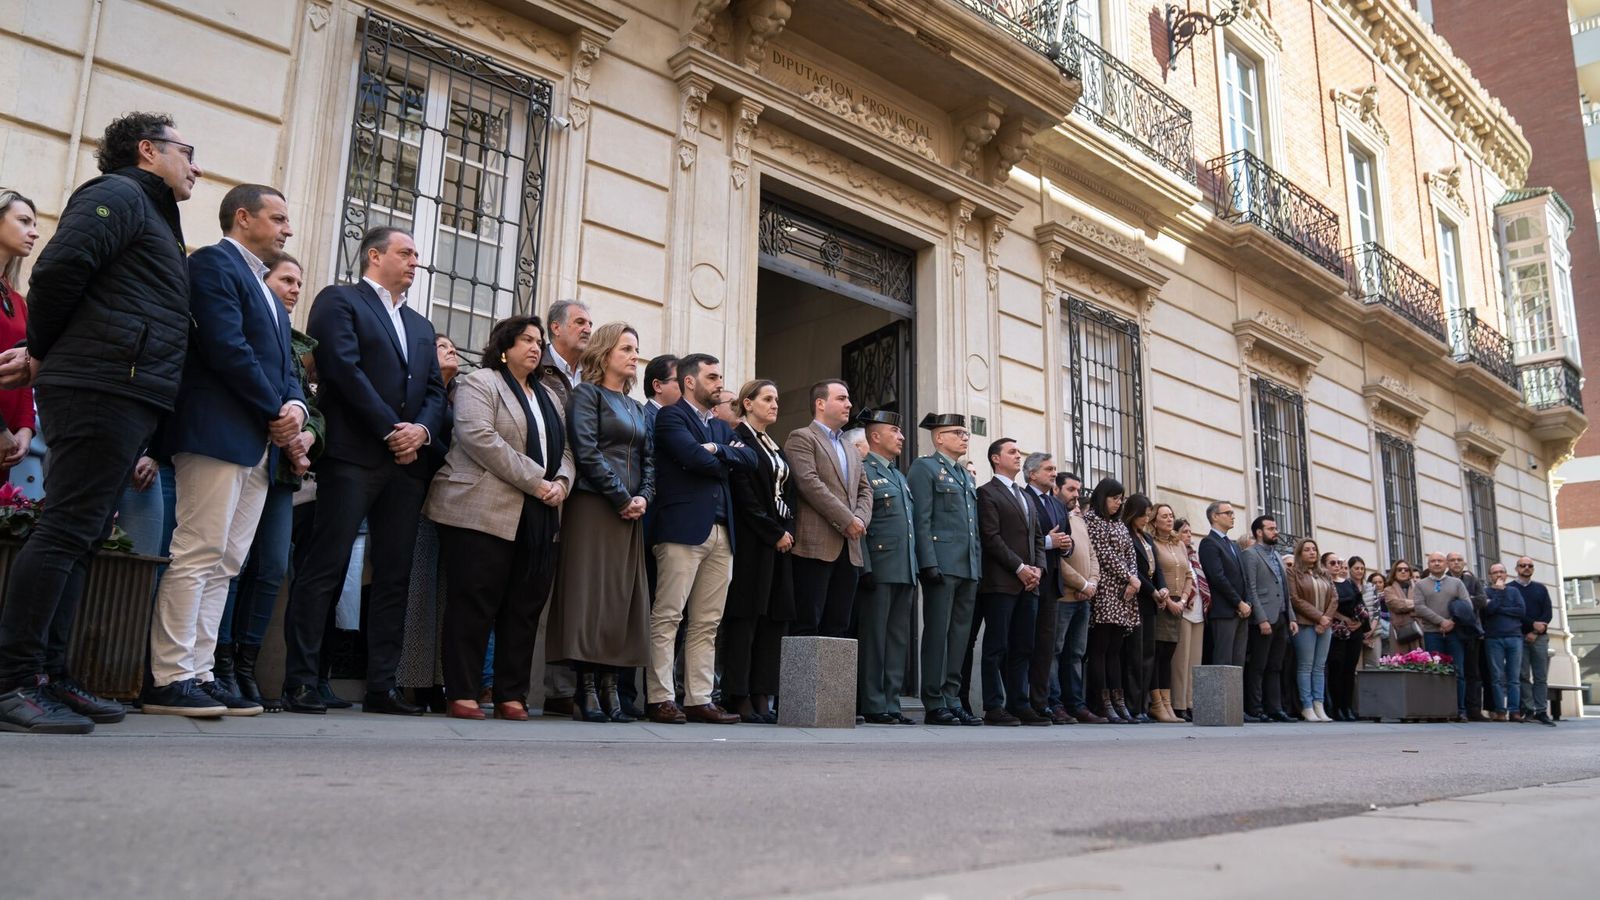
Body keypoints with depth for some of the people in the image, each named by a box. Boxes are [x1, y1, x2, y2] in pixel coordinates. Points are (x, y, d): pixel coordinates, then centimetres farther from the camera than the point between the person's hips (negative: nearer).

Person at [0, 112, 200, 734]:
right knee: (67, 530, -12)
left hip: (126, 401, 9)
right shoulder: (119, 194, -1)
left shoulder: (150, 215, 28)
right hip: (103, 390, -9)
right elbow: (58, 269, -14)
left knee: (80, 536, 8)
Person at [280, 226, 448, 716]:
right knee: (325, 569, -7)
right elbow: (344, 368, -9)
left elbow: (435, 390, 17)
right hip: (353, 455, -6)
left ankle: (381, 685, 8)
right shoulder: (339, 300, 4)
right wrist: (390, 430, -12)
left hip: (408, 463, 7)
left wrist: (422, 429, -4)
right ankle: (300, 682, -2)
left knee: (395, 577, 4)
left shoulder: (420, 325, 25)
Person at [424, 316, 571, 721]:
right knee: (475, 603, -5)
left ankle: (512, 695, 11)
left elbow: (564, 449, 20)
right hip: (483, 513, -7)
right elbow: (479, 437, -14)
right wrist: (536, 482, -16)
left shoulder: (548, 396, 23)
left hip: (537, 518, 7)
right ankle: (462, 694, 2)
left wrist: (561, 483, -3)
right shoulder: (479, 383, 1)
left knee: (525, 606, 5)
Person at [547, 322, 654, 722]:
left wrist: (643, 498, -3)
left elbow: (648, 459, 16)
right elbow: (587, 451, -11)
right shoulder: (586, 394, 1)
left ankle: (609, 686, 5)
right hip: (594, 507, -7)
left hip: (631, 513, 7)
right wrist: (622, 497, -13)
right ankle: (586, 690, -5)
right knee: (591, 595, -8)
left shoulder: (637, 408, 21)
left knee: (623, 597, 3)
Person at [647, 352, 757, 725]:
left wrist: (718, 450, -7)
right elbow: (696, 458, -15)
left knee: (707, 623, 6)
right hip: (683, 528, -8)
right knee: (668, 617, -6)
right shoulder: (671, 417, 1)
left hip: (721, 533, 8)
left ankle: (699, 699, 10)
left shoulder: (721, 426, 24)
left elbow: (751, 459, 9)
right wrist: (726, 463, 3)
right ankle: (660, 698, -3)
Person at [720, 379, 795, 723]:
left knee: (774, 618, 4)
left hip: (779, 542, 8)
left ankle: (762, 697, 7)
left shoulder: (775, 447, 21)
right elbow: (744, 495, -12)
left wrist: (788, 531, 2)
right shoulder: (738, 440, -4)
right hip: (750, 542, -8)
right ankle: (739, 699, -4)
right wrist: (774, 533, -11)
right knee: (744, 618, -6)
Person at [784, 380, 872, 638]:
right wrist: (847, 520, -13)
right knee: (808, 625, -7)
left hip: (849, 548, 7)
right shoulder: (801, 438, 0)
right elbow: (809, 483, -12)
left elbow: (865, 490, 20)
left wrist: (860, 519, -2)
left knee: (838, 627, 5)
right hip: (816, 545, -7)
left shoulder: (851, 450, 26)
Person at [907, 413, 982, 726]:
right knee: (937, 633, -5)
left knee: (960, 635, 8)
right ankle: (934, 704, -1)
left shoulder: (967, 475, 23)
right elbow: (921, 520, -9)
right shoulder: (924, 467, 0)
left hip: (969, 568, 8)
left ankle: (952, 700, 13)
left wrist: (979, 564, 13)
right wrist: (930, 563, -17)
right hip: (942, 565, -7)